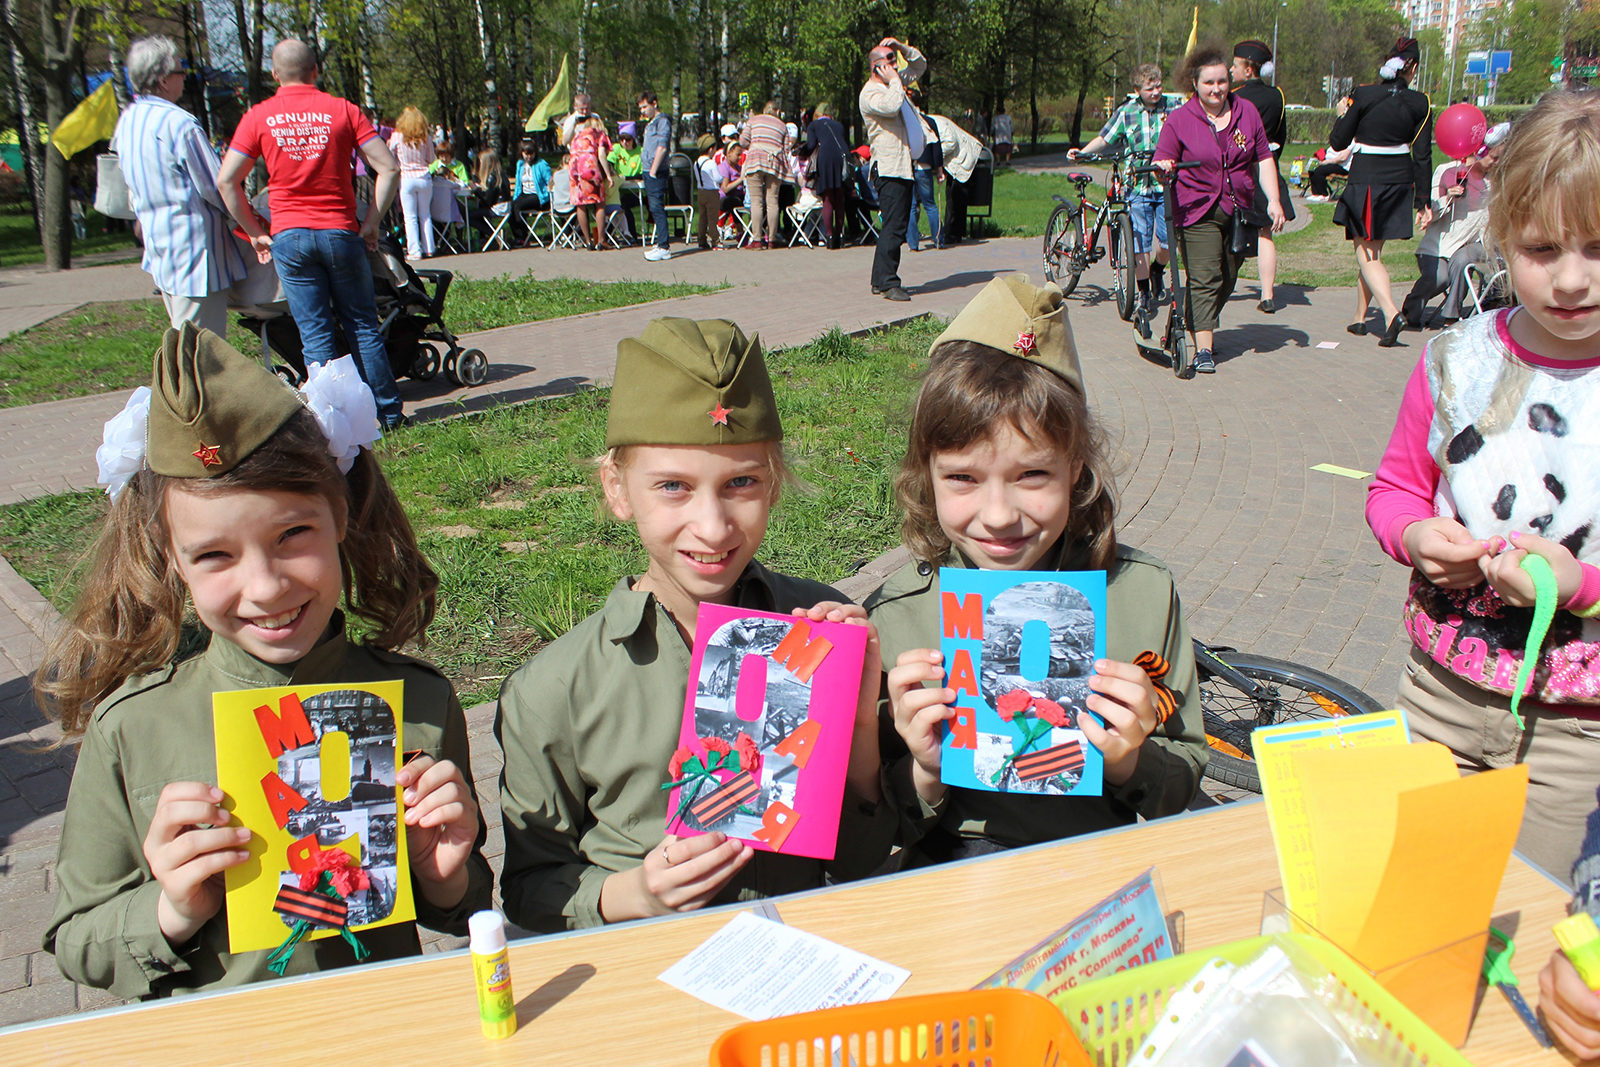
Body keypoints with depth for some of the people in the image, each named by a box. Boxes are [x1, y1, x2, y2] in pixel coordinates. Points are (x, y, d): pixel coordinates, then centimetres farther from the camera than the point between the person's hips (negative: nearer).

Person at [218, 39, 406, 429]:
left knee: (315, 335, 4)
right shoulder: (342, 110, 2)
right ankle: (388, 410, 13)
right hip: (340, 232, 0)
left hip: (289, 236, 0)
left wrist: (255, 233, 7)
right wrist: (371, 224, 1)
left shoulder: (259, 117, 4)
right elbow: (388, 167, -4)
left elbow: (226, 181, 0)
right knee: (362, 326, 9)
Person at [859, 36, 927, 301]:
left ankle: (881, 280, 15)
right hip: (889, 168, -10)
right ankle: (887, 283, -12)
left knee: (897, 224, 10)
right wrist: (894, 80, -13)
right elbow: (891, 106, -30)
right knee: (893, 226, -13)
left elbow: (920, 65, 31)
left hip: (904, 167, 10)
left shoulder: (895, 84, 19)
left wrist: (902, 48, 14)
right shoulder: (869, 93, -9)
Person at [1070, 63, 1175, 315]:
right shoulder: (1126, 112, 5)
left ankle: (1157, 270, 28)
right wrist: (1082, 152, -5)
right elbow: (1105, 139, 10)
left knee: (1168, 239, -5)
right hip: (1138, 185, 0)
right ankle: (1144, 292, 12)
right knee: (1140, 242, -2)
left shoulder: (1173, 108, 5)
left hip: (1167, 184, 0)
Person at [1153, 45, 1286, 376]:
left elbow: (1263, 160, 10)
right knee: (1204, 279, -12)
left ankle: (1203, 325, 31)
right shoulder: (1179, 119, -2)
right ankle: (1203, 350, -12)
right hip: (1198, 211, -4)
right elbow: (1163, 162, -3)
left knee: (1227, 279, 10)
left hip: (1238, 210, 4)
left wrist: (1273, 201, 3)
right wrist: (1162, 167, -27)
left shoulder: (1246, 112, 7)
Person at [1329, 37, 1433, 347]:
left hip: (1365, 179, -4)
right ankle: (1360, 318, 23)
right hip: (1400, 181, 4)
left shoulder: (1363, 95, -10)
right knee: (1372, 250, 16)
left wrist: (1342, 115, 16)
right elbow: (1422, 156, -1)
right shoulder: (1419, 103, -2)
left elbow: (1338, 141, -5)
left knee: (1366, 253, 0)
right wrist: (1422, 202, 5)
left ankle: (1391, 313, -21)